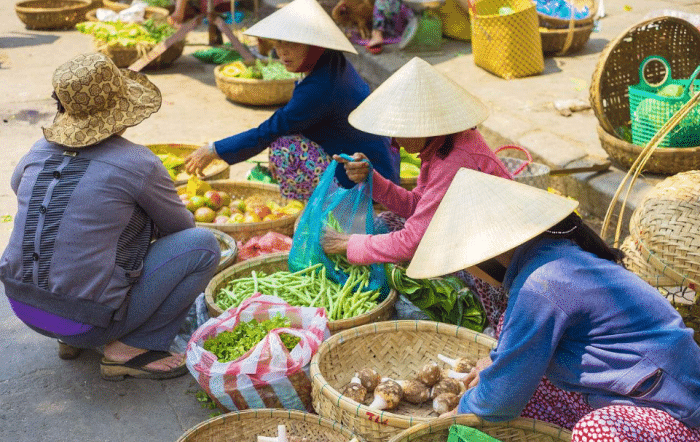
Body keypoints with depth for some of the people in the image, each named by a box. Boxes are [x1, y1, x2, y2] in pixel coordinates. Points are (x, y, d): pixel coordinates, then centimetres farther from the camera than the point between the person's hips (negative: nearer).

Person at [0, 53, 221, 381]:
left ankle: (72, 339, 20)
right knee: (204, 244, -2)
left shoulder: (41, 151, 4)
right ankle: (129, 349, -2)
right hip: (87, 323, -7)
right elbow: (180, 227, 3)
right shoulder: (138, 164, -14)